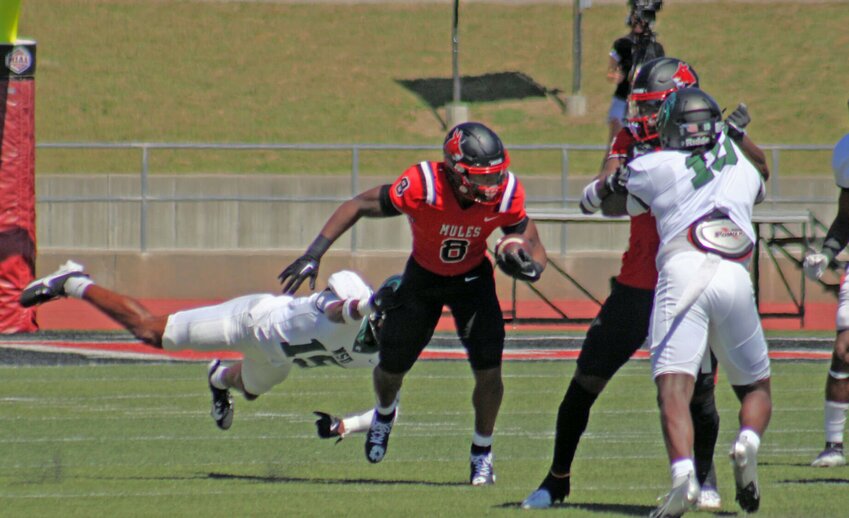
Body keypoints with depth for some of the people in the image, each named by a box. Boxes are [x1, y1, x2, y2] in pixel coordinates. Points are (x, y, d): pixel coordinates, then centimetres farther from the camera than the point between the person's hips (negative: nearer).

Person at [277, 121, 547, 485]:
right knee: (392, 368, 8)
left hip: (472, 278, 1)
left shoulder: (506, 195, -28)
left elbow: (533, 246, -13)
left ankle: (482, 452, 11)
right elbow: (358, 206, -25)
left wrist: (530, 268, -38)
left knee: (489, 370, -14)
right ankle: (385, 411, 47)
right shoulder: (423, 186, -36)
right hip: (423, 276, -1)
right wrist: (314, 254, -30)